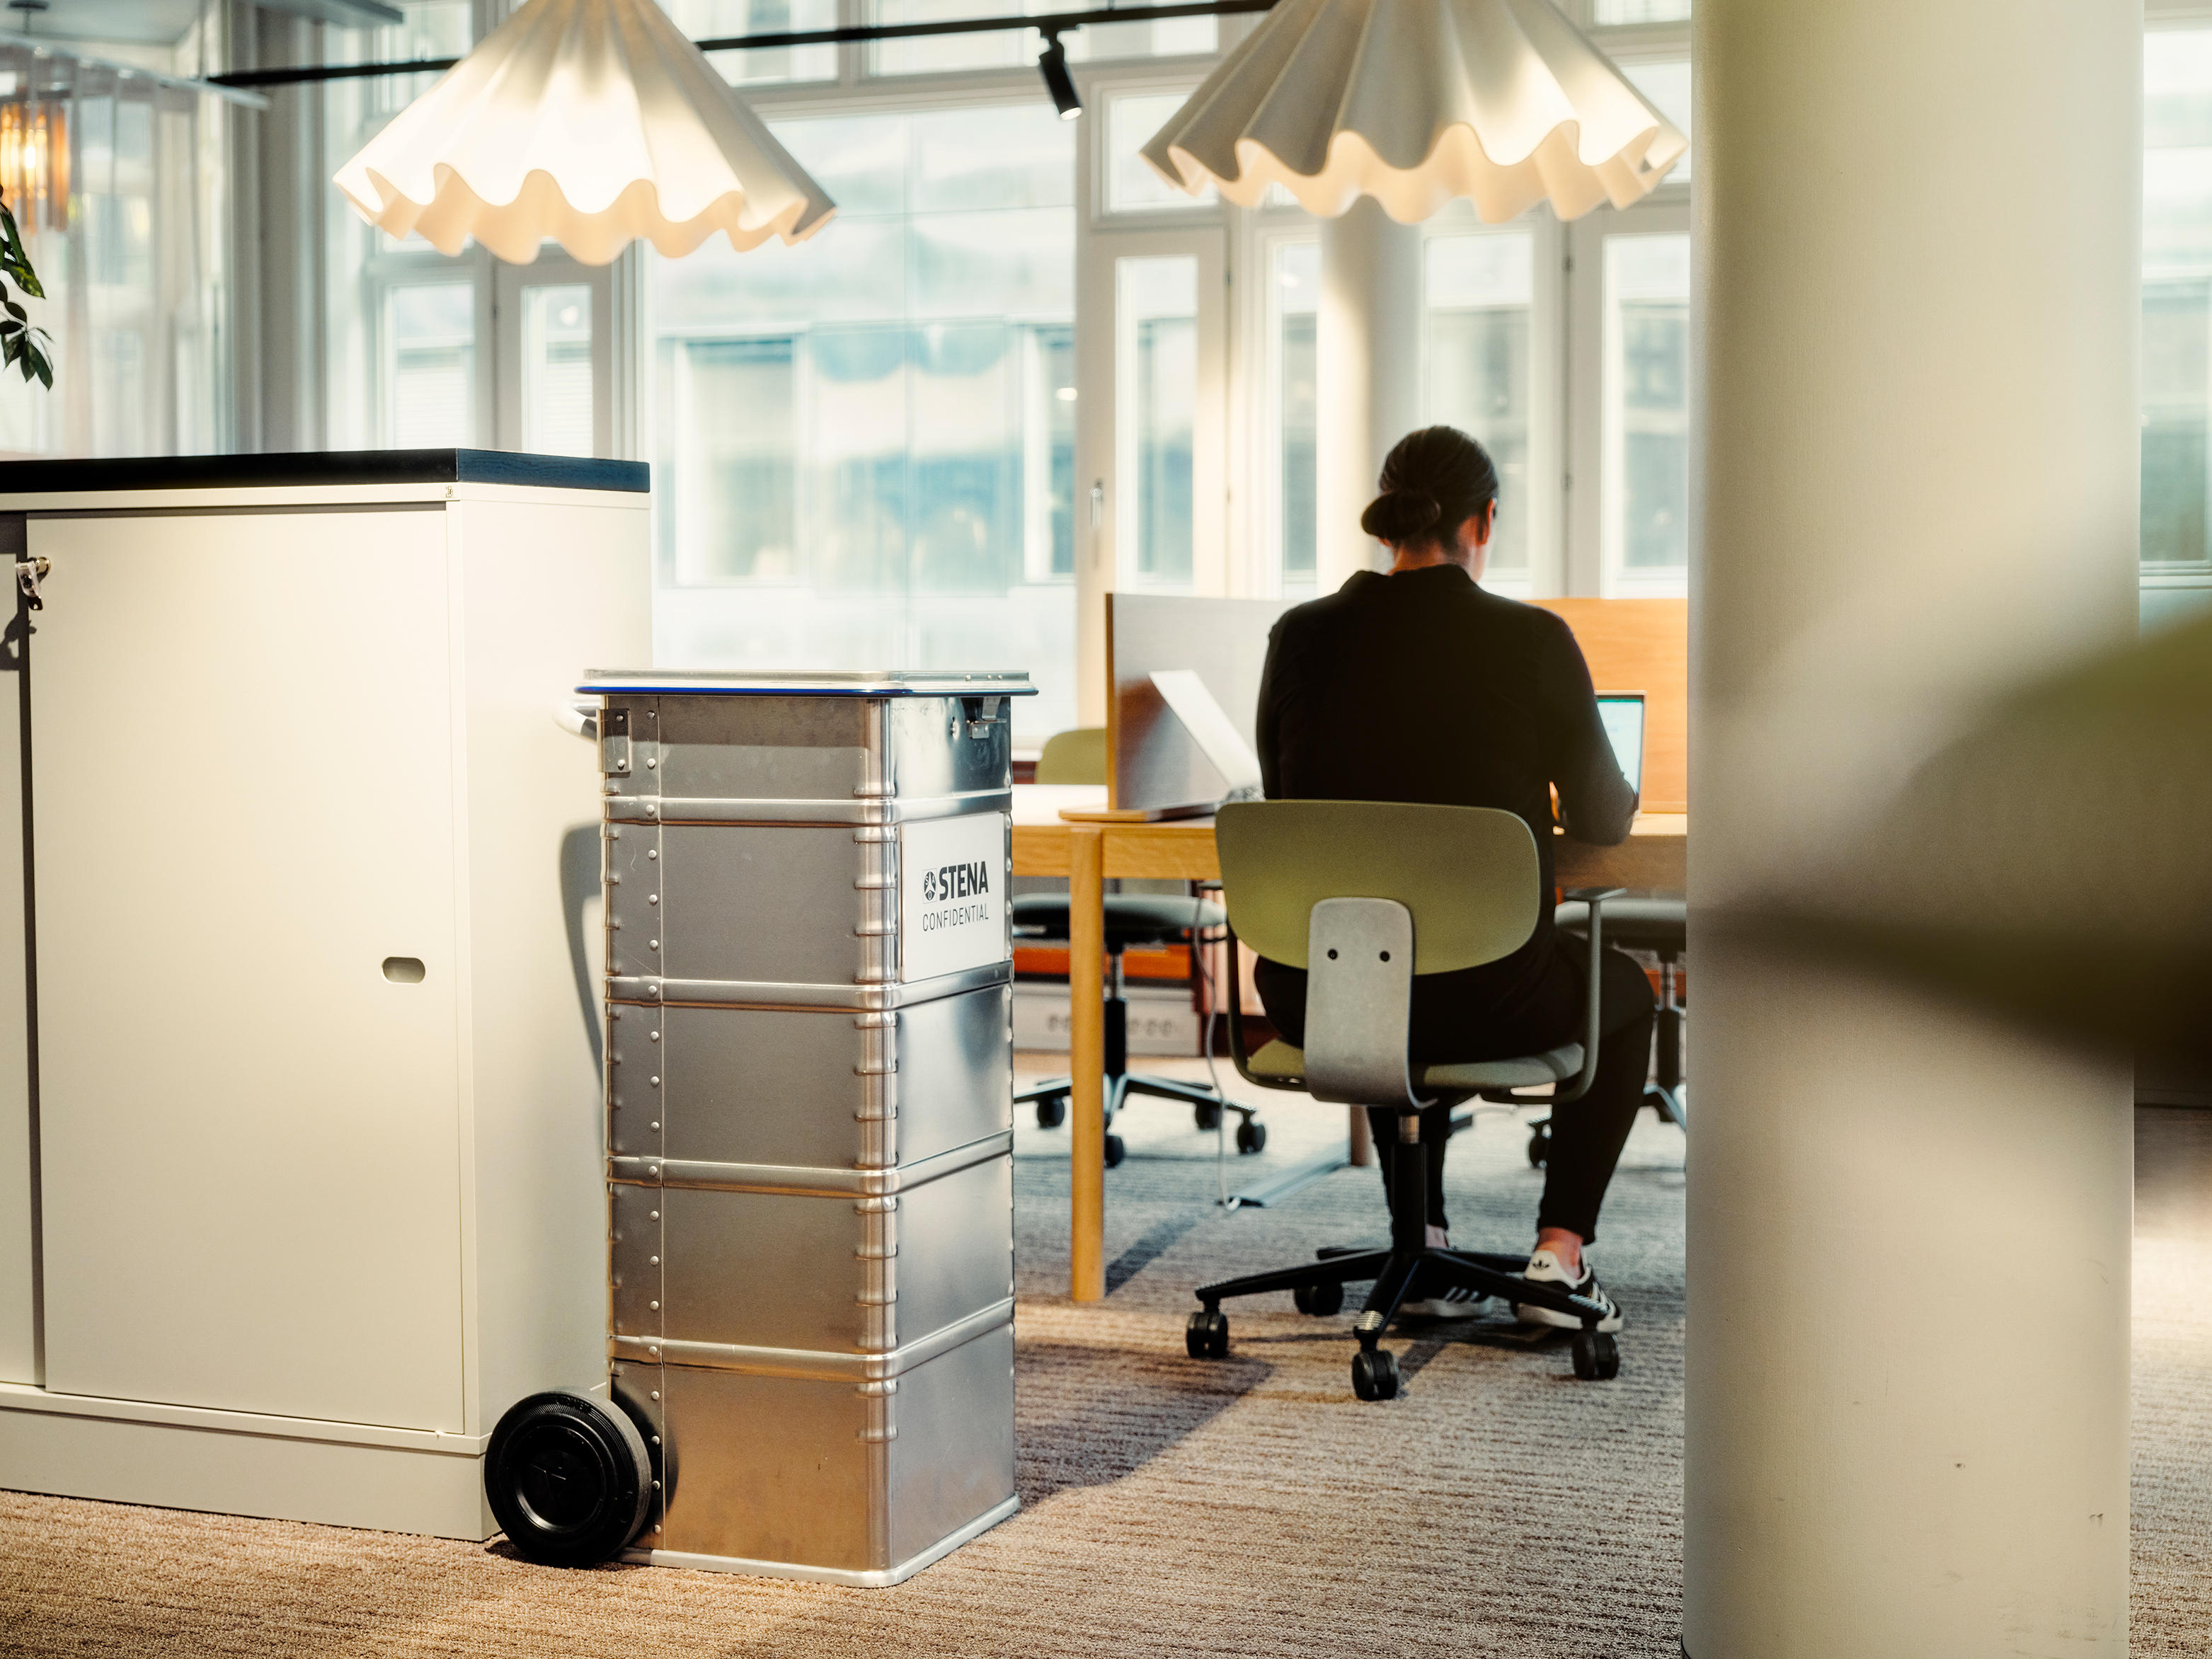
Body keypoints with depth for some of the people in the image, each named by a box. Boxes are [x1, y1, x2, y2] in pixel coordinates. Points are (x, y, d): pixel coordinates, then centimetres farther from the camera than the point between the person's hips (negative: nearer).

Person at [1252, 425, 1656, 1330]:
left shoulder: (1300, 636, 0)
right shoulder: (1533, 641, -8)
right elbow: (1603, 825, 2)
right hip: (1486, 1000, -3)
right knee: (1624, 992, 31)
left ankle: (1422, 1240, 38)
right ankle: (1559, 1254, 19)